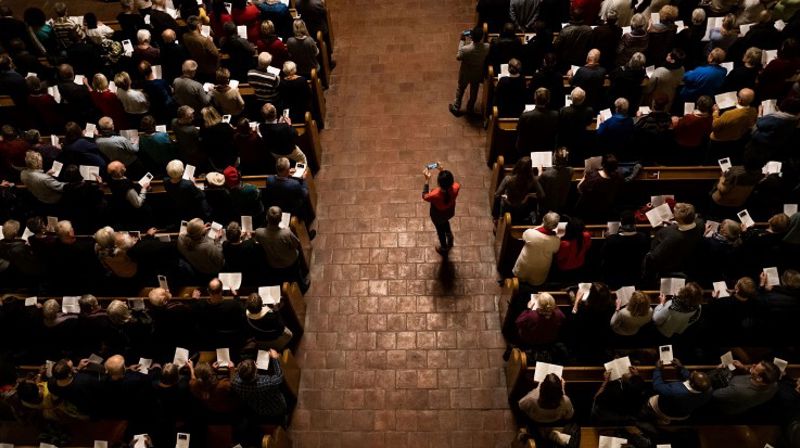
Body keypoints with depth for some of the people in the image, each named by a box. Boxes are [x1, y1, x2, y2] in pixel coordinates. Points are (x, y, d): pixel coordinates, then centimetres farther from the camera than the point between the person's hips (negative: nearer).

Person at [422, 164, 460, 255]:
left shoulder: (435, 195, -45)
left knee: (440, 230, 29)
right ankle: (450, 239, 66)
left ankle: (444, 249, 57)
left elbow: (424, 196, -21)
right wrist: (443, 171, -14)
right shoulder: (456, 188, -37)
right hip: (450, 213, 3)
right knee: (445, 222, 39)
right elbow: (451, 181, -10)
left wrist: (427, 180, -23)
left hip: (437, 216, -3)